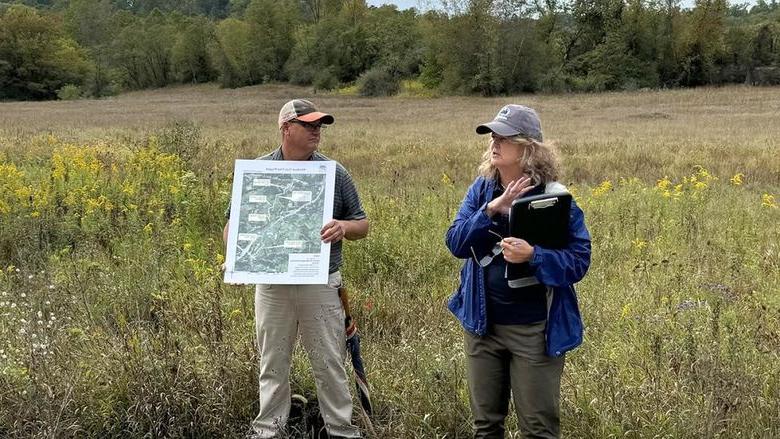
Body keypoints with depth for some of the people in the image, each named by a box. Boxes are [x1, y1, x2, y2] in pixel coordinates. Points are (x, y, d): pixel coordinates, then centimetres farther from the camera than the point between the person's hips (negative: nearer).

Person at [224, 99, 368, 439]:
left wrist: (344, 227, -17)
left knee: (329, 363, 7)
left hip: (321, 284, 0)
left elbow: (362, 225, 6)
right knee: (273, 364, 12)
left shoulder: (334, 172, 1)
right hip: (271, 285, 1)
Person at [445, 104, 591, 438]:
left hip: (535, 330, -4)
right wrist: (491, 208, -24)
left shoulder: (554, 197, -12)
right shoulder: (481, 189, 0)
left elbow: (579, 261, -14)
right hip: (482, 324, 4)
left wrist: (533, 255, -30)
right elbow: (455, 243, -10)